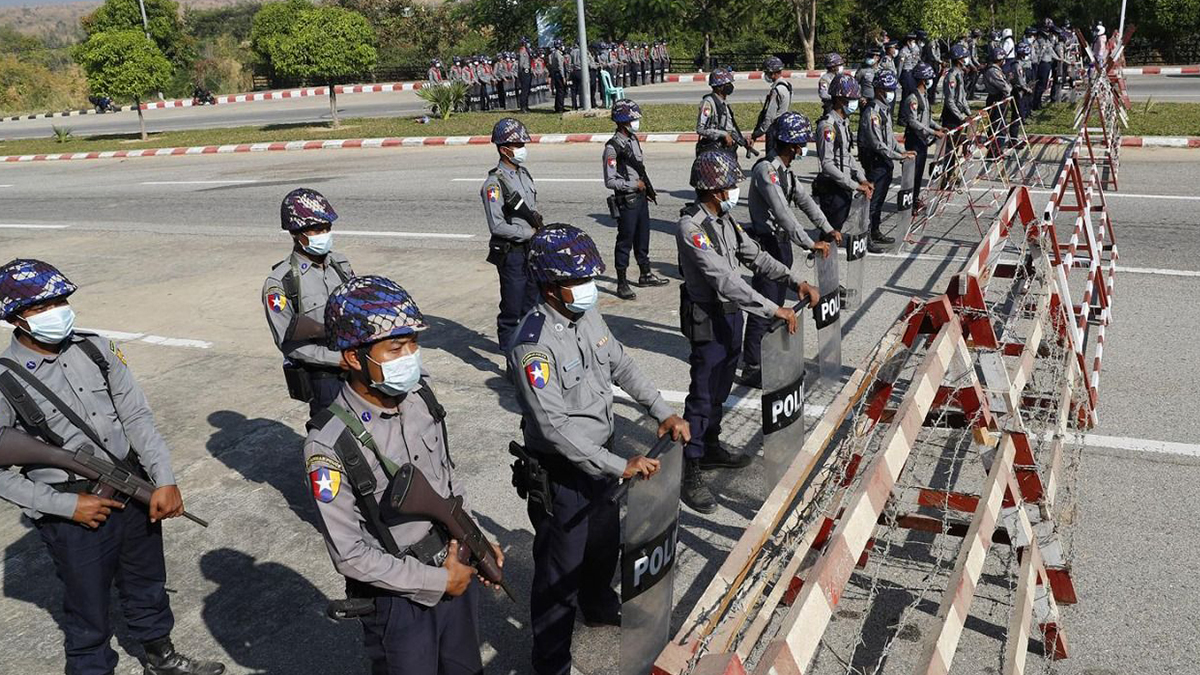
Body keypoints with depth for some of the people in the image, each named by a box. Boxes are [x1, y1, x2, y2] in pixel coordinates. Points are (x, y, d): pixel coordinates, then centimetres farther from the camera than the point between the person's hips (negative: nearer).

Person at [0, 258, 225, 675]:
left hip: (135, 495, 5)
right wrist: (67, 506, -15)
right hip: (74, 517, -5)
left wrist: (164, 481, -9)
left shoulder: (96, 350, -3)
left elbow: (137, 416, -2)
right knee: (88, 610, 13)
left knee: (148, 586, 24)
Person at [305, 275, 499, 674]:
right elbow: (351, 554, -20)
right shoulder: (330, 445, -26)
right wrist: (437, 582, -16)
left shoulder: (420, 396, -8)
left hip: (456, 572, 6)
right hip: (398, 599, -6)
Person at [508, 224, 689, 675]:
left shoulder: (588, 316, -3)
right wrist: (620, 466, -29)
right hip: (561, 471, -8)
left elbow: (622, 366, 11)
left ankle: (599, 606, 57)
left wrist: (662, 412, 2)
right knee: (561, 567, 7)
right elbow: (555, 426, -30)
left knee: (605, 540, 28)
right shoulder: (534, 345, -28)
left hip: (601, 453, 8)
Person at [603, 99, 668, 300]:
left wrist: (648, 189, 15)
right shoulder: (613, 147, -18)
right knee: (625, 241, 0)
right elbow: (610, 181, -19)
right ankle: (622, 284, 9)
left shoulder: (633, 139, 9)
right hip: (626, 201, -8)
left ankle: (645, 275, 33)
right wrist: (634, 185, -16)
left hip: (640, 197, 8)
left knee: (642, 238, 18)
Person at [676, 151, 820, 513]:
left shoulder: (724, 219, 6)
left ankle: (711, 448, 37)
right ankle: (690, 473, 6)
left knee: (720, 390, 20)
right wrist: (773, 310, -29)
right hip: (708, 320, -9)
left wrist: (797, 281, 0)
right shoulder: (691, 228, -23)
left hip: (732, 314, 9)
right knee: (702, 396, -3)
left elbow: (755, 256, 11)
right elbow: (724, 279, -29)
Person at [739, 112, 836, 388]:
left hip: (783, 243, 10)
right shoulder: (766, 169, -21)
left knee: (776, 305, 17)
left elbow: (804, 199, 17)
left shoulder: (784, 169, 11)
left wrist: (827, 229, 9)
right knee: (763, 308, -6)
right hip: (767, 244, -10)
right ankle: (751, 369, 0)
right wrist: (810, 244, -27)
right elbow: (782, 213, -27)